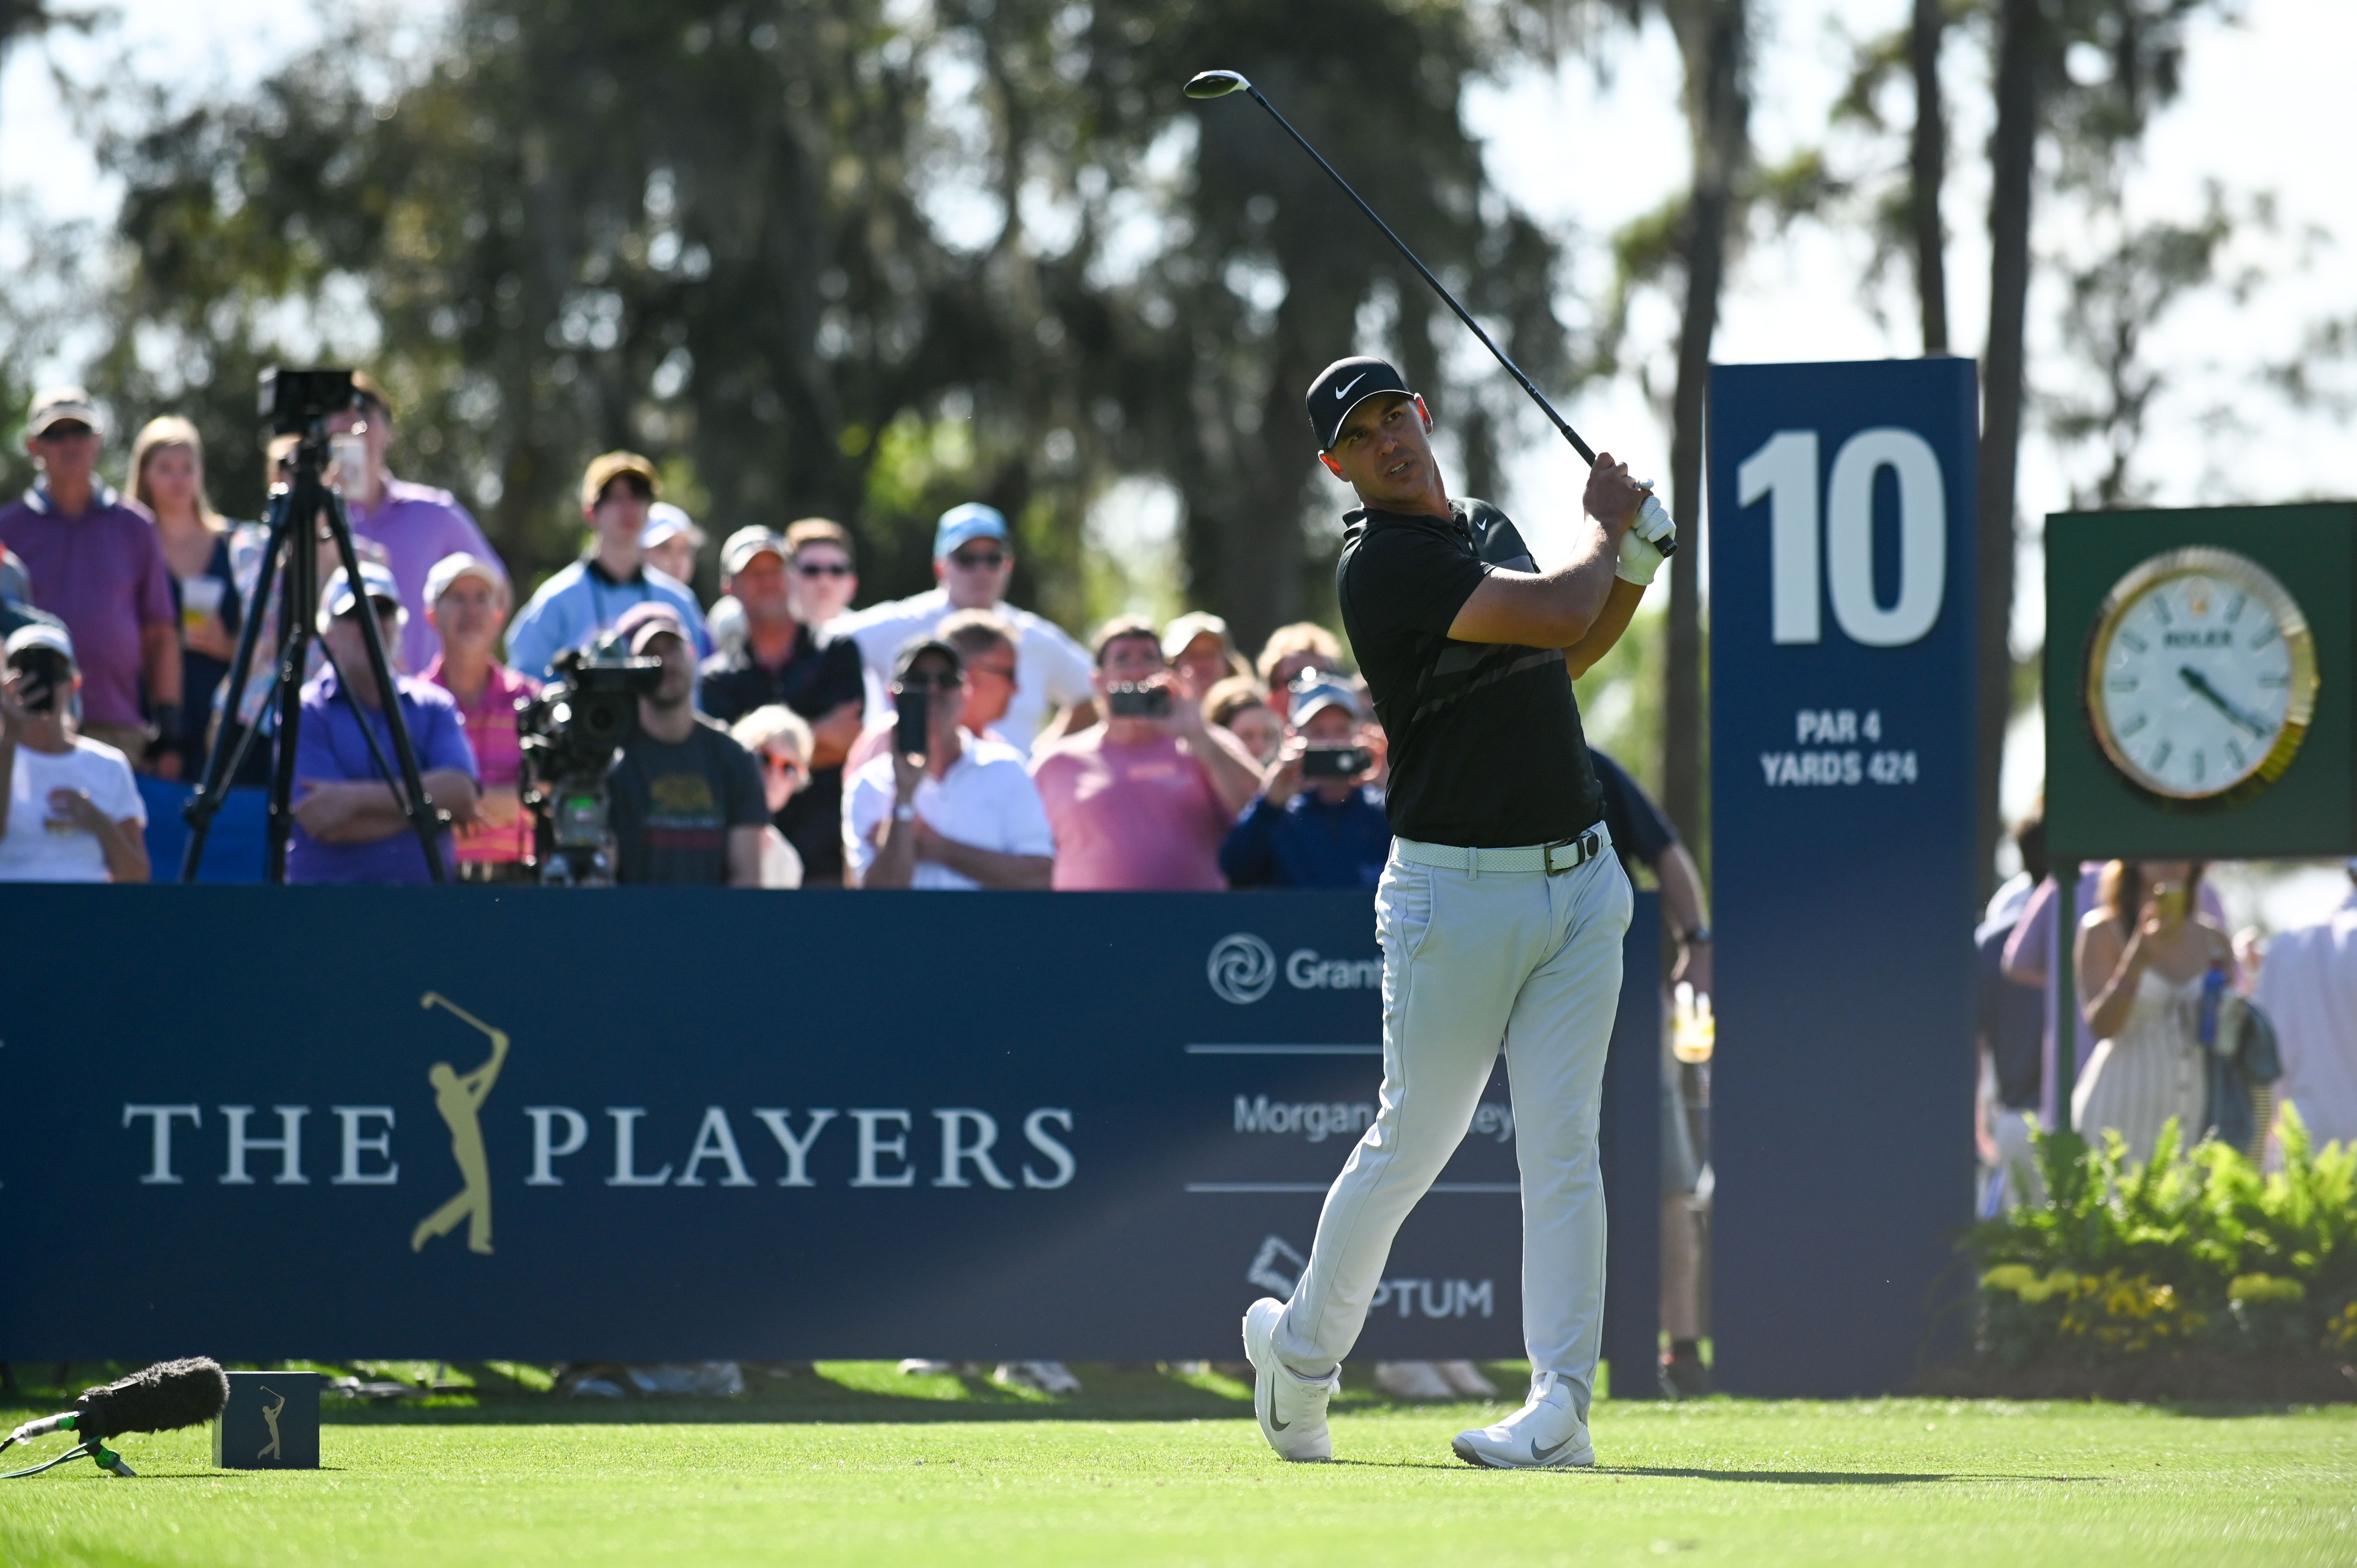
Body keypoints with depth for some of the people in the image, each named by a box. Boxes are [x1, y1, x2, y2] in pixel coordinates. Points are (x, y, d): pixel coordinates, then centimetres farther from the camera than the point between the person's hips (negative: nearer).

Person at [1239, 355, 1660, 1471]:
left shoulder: (1486, 530, 13)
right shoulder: (1382, 564, -15)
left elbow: (1562, 657, 26)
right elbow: (1558, 616, -21)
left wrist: (1635, 566, 10)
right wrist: (1605, 524, -1)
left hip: (1580, 878, 6)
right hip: (1456, 890, -6)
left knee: (1561, 1146, -3)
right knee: (1412, 1141, 4)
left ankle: (1561, 1410, -8)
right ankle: (1299, 1349, 26)